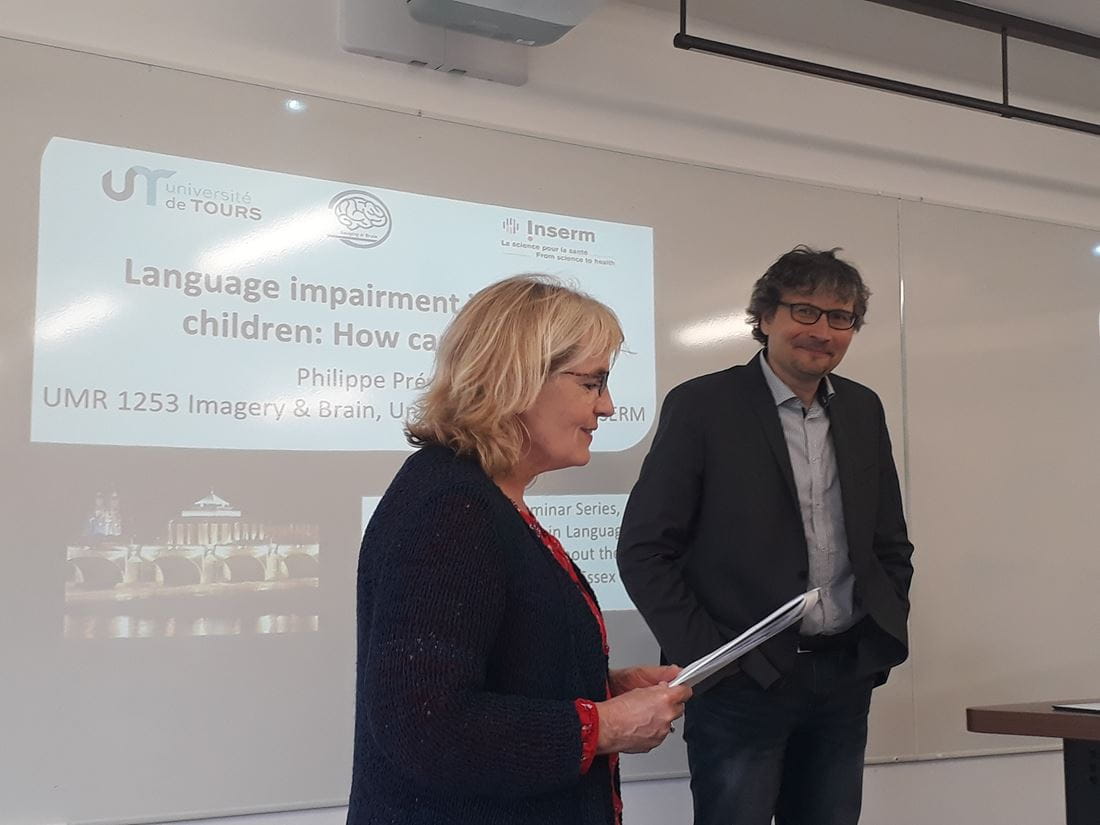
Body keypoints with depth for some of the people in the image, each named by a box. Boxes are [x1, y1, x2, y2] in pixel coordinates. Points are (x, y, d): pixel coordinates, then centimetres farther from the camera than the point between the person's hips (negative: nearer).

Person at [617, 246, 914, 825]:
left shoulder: (863, 410, 9)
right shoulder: (702, 406, -7)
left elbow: (891, 543, 18)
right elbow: (644, 550, -9)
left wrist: (884, 638, 7)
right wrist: (706, 657, -12)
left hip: (846, 681, 5)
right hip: (742, 683, -5)